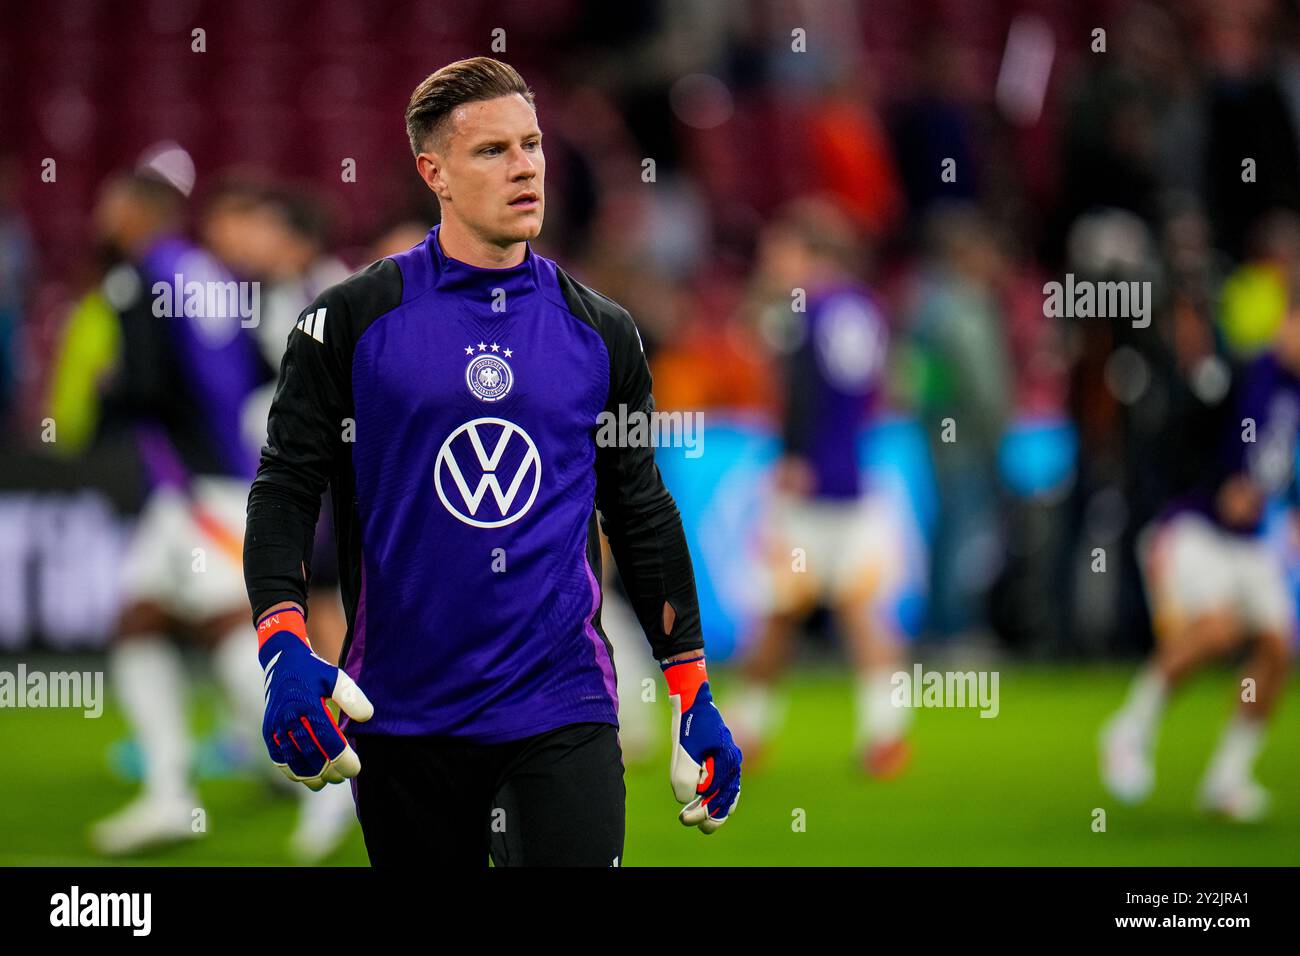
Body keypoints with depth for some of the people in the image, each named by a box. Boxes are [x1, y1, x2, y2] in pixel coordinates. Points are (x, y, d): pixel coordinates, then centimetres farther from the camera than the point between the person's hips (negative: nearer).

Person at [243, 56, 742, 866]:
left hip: (564, 705, 1)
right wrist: (284, 648, -16)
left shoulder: (601, 333, 9)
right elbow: (287, 487, -1)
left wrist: (693, 693, 13)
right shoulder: (352, 321, 1)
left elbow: (642, 512, 15)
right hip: (402, 719, -1)